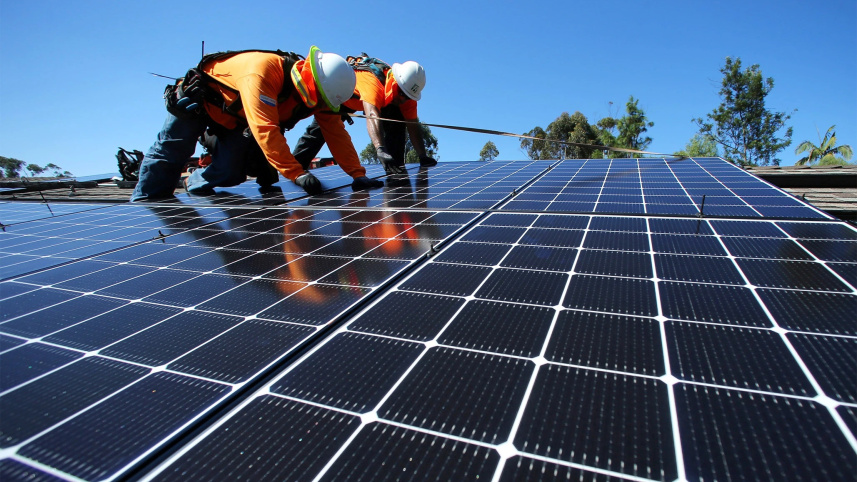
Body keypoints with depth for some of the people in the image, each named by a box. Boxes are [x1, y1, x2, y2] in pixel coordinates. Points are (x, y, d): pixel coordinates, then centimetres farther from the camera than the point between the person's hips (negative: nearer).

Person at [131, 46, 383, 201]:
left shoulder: (316, 92, -20)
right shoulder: (263, 71, -41)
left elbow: (336, 133, -21)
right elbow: (265, 130, -48)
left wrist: (358, 174, -29)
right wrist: (297, 173, -53)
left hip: (237, 120, 5)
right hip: (201, 98, -5)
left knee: (228, 175, -8)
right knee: (169, 156, 3)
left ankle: (194, 182, 23)